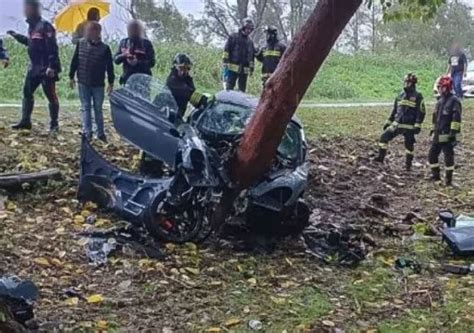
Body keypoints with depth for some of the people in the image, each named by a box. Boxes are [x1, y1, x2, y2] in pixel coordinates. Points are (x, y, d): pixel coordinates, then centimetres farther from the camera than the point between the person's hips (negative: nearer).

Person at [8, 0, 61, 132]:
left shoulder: (45, 26, -15)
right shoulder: (32, 26, 13)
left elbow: (52, 48, -20)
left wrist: (52, 67, -25)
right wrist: (16, 35, 25)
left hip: (46, 68, -9)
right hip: (34, 67, 9)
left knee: (51, 96, -1)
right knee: (27, 93, 12)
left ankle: (54, 124, 7)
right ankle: (25, 121, 21)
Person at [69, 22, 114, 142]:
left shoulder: (104, 48, -8)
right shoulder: (81, 44, -2)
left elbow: (110, 67, -2)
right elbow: (75, 61, 6)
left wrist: (111, 83, -2)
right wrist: (71, 77, 7)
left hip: (98, 85, -1)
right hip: (83, 84, 1)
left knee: (98, 109, 8)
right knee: (85, 107, 4)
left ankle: (100, 133, 17)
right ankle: (87, 132, 7)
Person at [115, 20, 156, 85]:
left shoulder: (146, 43, -1)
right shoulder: (124, 42, 9)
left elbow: (151, 62, -5)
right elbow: (116, 60, 8)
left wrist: (138, 62, -21)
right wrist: (124, 55, -14)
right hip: (127, 78, 3)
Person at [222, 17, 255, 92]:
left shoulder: (250, 42, 17)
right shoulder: (233, 37, 2)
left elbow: (252, 55, 23)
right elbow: (226, 50, -2)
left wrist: (252, 67, 18)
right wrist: (225, 62, -9)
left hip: (244, 70, 5)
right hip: (233, 67, -5)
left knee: (242, 89, 6)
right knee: (229, 86, -6)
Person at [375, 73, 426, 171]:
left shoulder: (417, 96, -5)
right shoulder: (400, 96, 12)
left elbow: (421, 112, -8)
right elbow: (394, 110, 18)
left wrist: (417, 125, -16)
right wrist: (388, 122, 15)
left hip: (409, 126, -5)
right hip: (396, 124, 5)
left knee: (409, 145, 2)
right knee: (384, 137, -8)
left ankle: (408, 164, 16)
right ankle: (381, 157, -3)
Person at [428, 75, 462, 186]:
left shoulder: (454, 101, -10)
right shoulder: (440, 101, 16)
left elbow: (456, 118, -17)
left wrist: (453, 132, -22)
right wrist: (433, 130, 22)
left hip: (447, 136, -8)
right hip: (437, 136, 9)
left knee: (448, 157, -3)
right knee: (432, 155, 11)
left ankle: (449, 180, 6)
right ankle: (436, 176, 24)